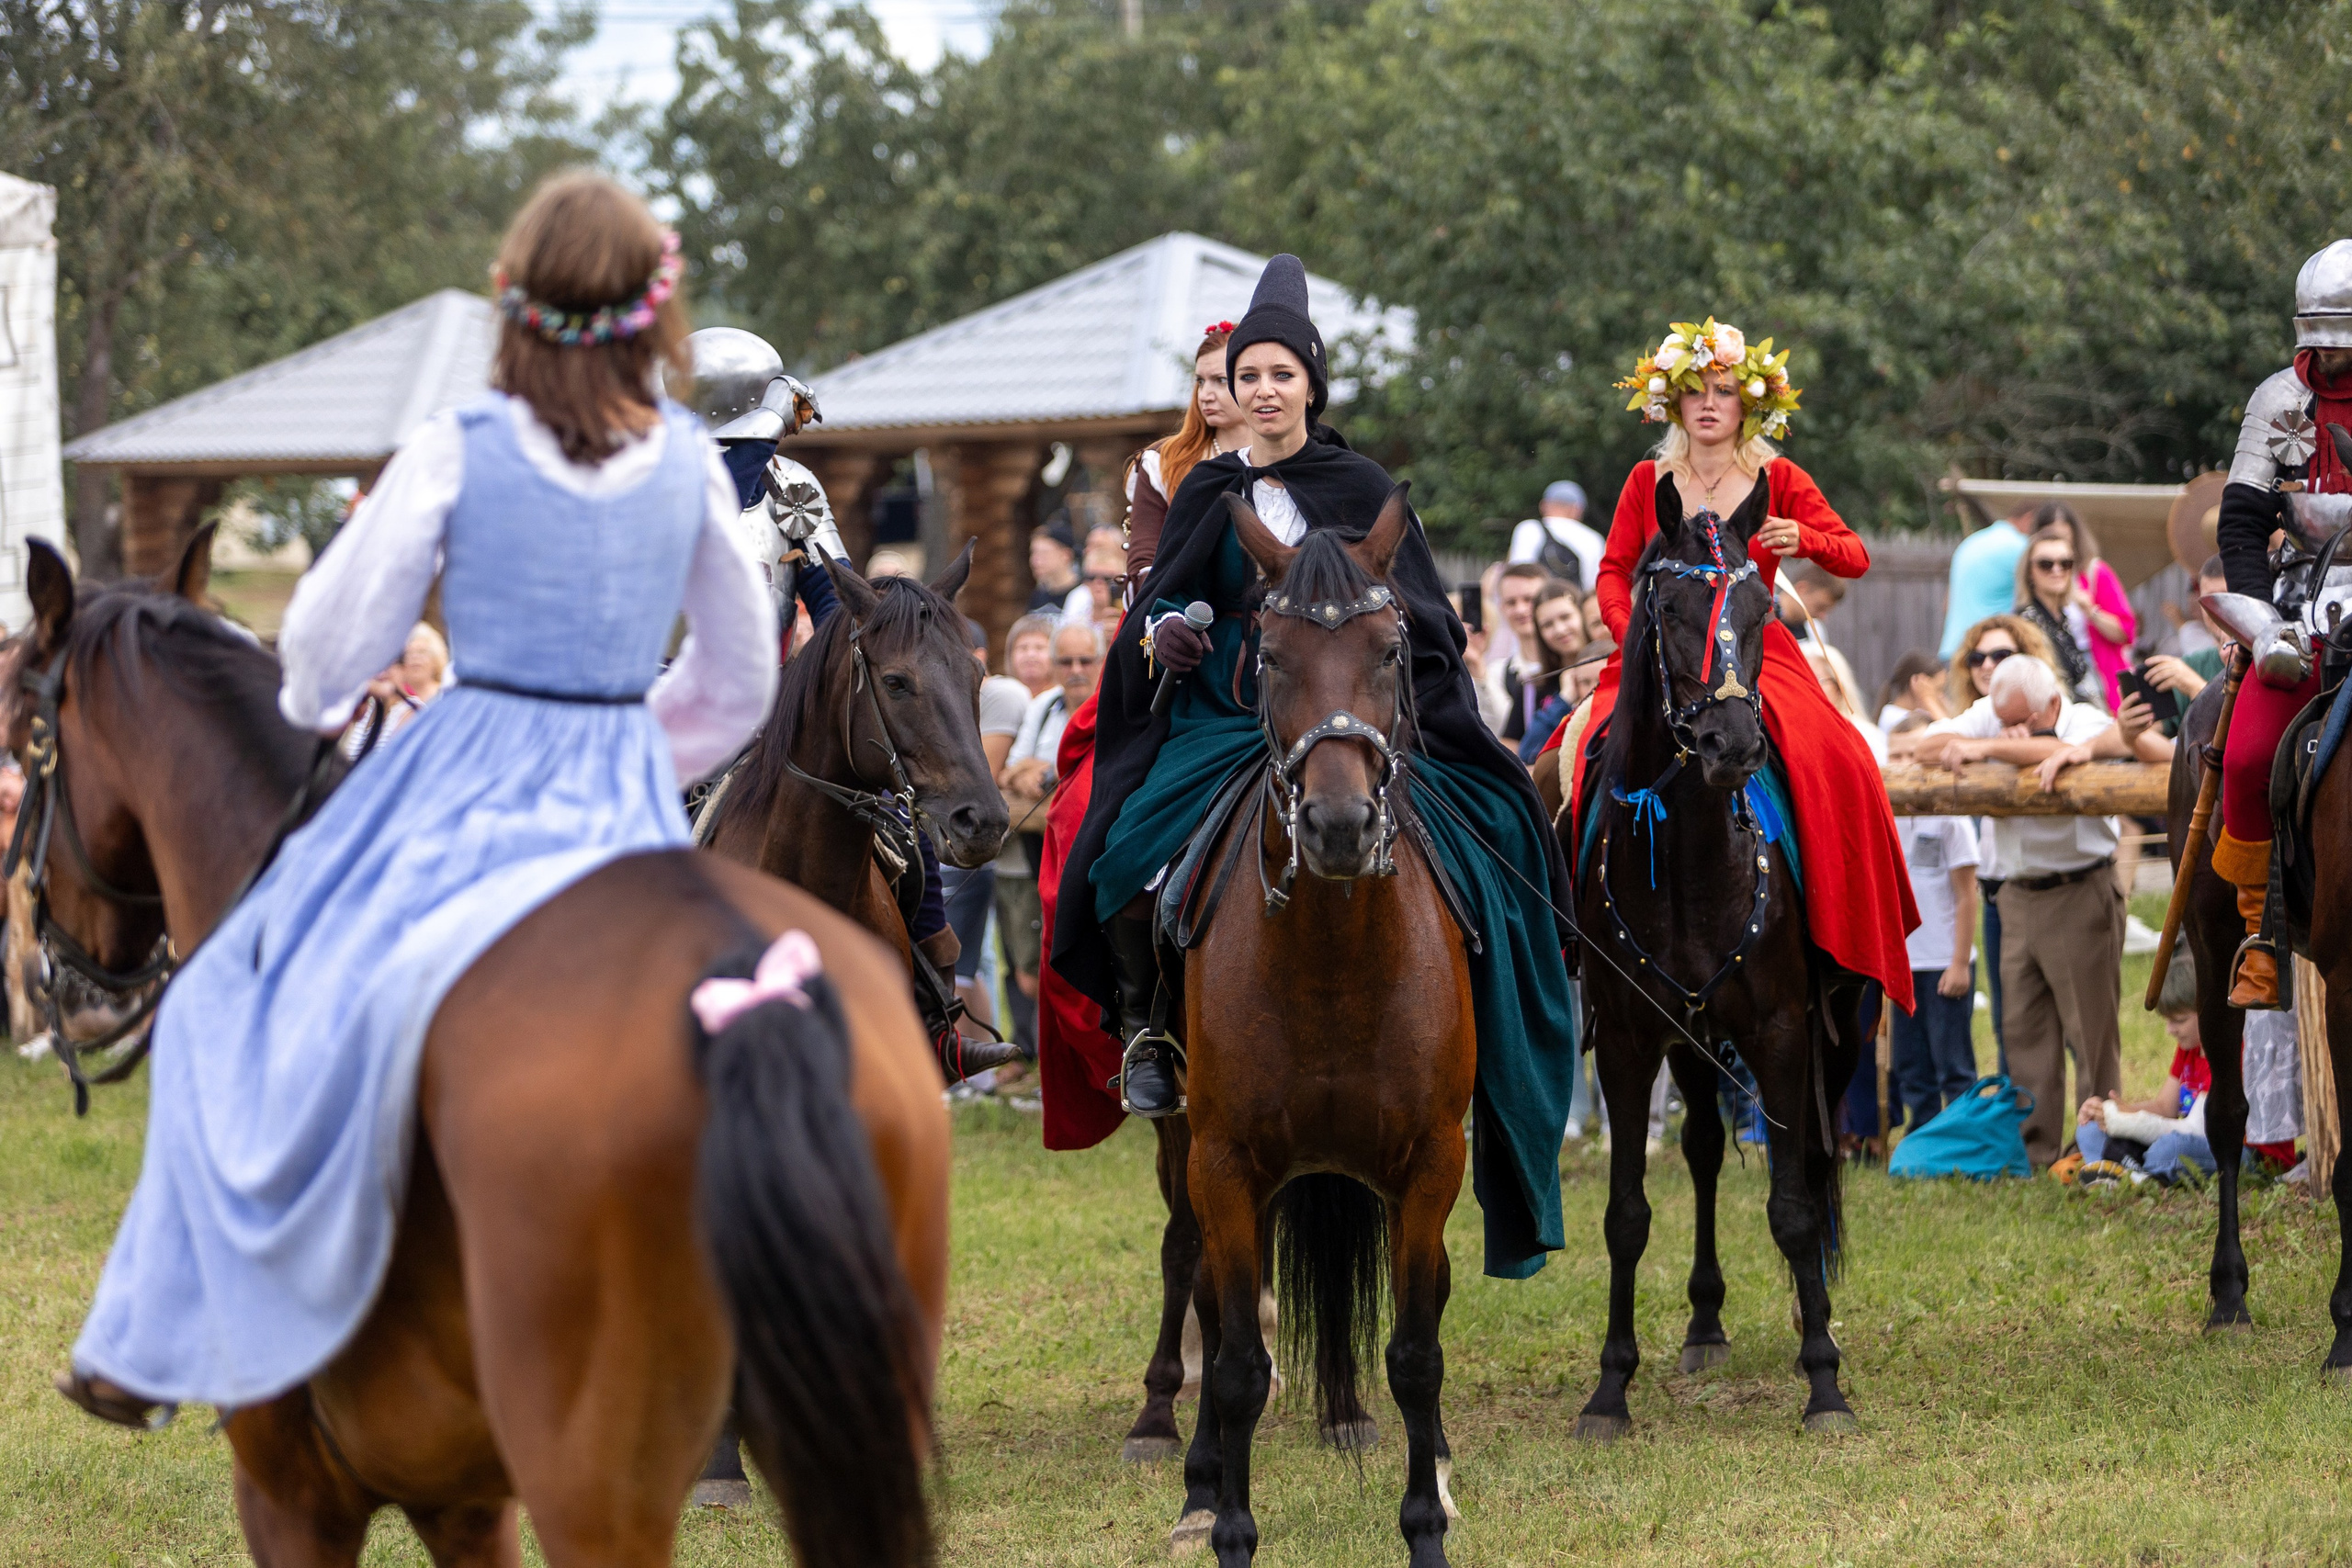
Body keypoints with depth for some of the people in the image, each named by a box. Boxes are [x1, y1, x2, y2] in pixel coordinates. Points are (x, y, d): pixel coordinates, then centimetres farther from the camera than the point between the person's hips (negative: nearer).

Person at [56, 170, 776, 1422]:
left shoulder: (457, 450, -10)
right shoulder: (693, 465, -1)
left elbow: (331, 642, -3)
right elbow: (740, 684, 8)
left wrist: (313, 704, 19)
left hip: (463, 790, -2)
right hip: (625, 801, 2)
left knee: (243, 1022, 11)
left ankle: (161, 1343, 12)